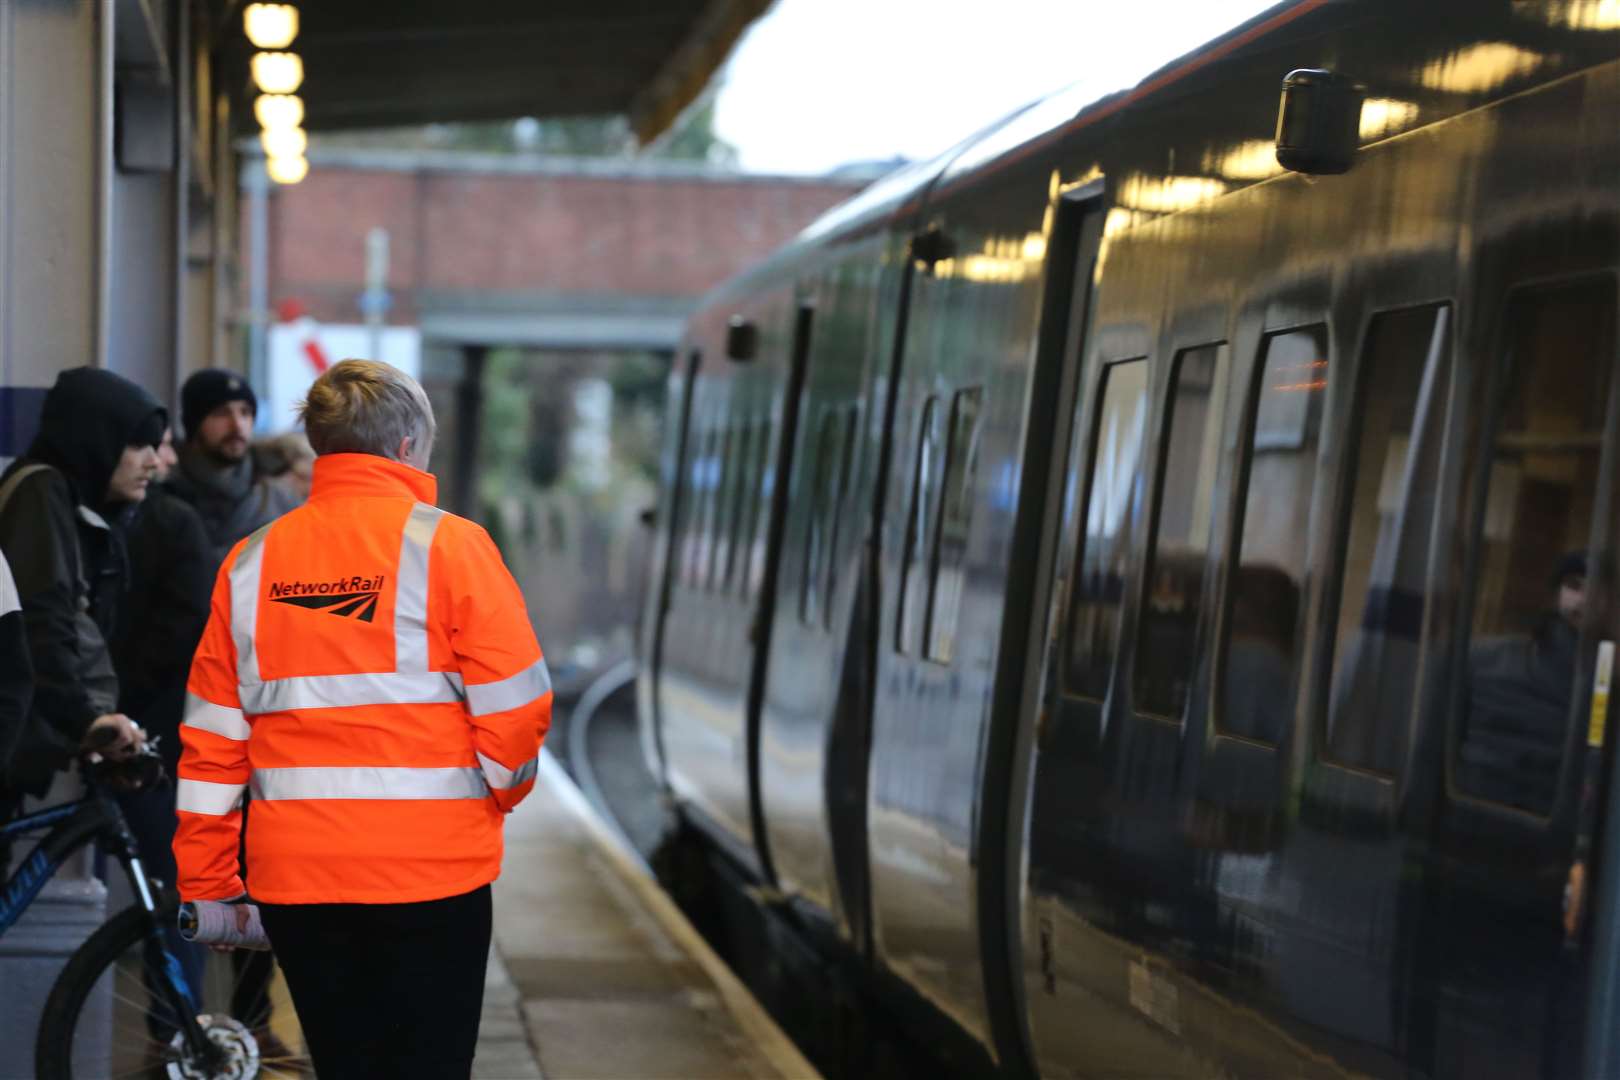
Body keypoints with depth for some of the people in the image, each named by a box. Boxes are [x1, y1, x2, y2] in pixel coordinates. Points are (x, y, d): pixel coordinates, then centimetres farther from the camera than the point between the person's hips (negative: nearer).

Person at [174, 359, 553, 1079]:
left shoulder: (251, 561, 6)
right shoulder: (446, 545, -5)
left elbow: (212, 736, 4)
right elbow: (514, 701, -8)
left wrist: (205, 885, 9)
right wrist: (504, 788, 13)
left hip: (294, 877, 4)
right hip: (431, 868, -4)